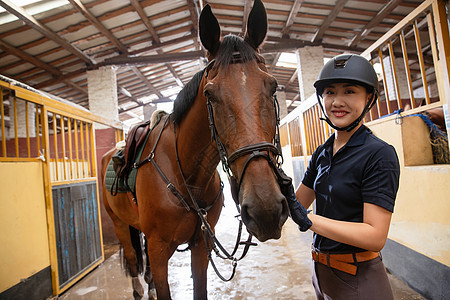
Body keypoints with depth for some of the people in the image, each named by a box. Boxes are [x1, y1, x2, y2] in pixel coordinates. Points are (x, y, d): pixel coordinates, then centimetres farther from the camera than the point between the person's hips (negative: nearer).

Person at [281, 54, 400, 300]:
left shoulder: (379, 154, -19)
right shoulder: (321, 154, 2)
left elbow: (376, 237, -24)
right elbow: (298, 202, 5)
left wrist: (308, 220, -30)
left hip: (358, 280, -6)